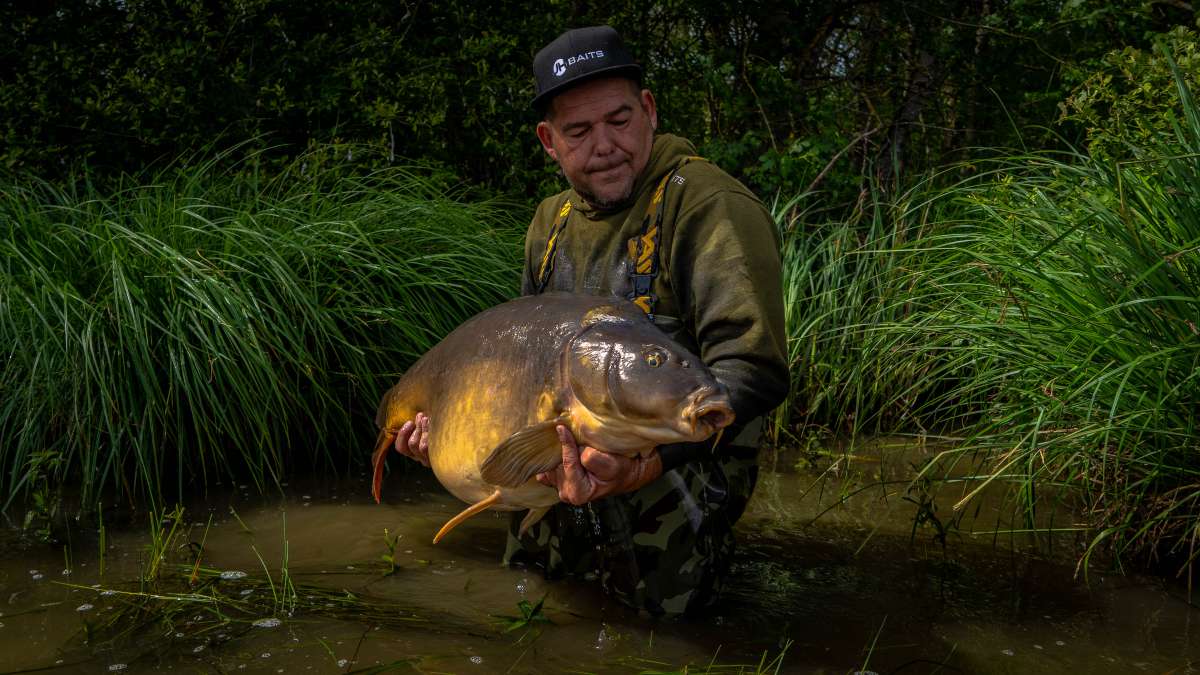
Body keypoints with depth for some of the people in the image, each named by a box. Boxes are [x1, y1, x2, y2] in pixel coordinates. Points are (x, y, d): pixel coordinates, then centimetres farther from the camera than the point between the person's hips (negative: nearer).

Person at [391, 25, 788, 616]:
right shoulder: (551, 222, 7)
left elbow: (753, 370, -29)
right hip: (562, 479, 8)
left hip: (676, 480, -7)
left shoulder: (708, 204, -19)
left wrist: (646, 462, -42)